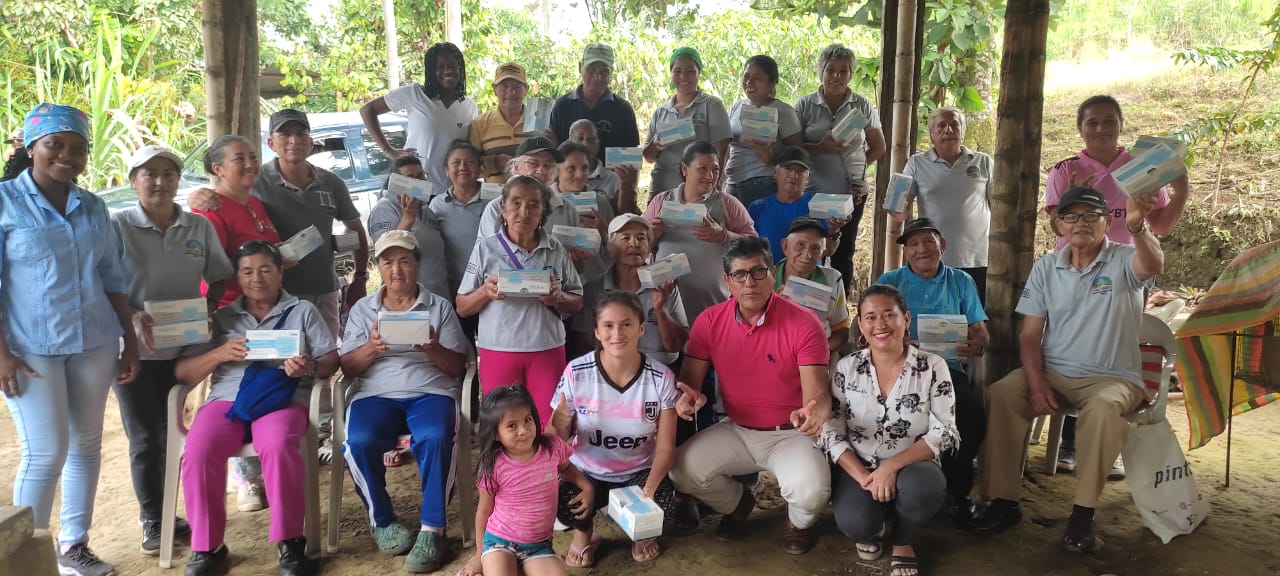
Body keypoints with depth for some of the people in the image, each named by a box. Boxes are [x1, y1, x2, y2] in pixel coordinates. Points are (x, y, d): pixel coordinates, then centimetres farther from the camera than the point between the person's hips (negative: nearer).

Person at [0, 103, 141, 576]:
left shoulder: (93, 207, 8)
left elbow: (114, 280, 13)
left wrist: (130, 342, 11)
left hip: (94, 344, 5)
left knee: (87, 445, 10)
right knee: (46, 452, -6)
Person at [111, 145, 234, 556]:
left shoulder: (200, 227, 2)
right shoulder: (117, 226, -7)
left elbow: (220, 279, 9)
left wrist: (207, 311, -9)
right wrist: (133, 317, -23)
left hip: (183, 347, 3)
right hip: (134, 349, -3)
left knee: (172, 434, 13)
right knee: (145, 438, 4)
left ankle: (165, 513, 27)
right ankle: (152, 521, 16)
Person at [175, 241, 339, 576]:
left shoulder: (303, 311, 17)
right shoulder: (221, 318, 20)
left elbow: (332, 359, 8)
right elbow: (182, 373, 12)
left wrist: (310, 367, -16)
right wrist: (220, 354, -7)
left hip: (282, 398, -2)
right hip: (226, 399, 2)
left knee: (278, 446, -36)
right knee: (198, 453, -30)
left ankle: (290, 542, -22)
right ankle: (207, 548, -14)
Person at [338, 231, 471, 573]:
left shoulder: (440, 306, 13)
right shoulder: (362, 309, 16)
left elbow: (457, 367, 7)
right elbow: (348, 368, 8)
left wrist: (434, 349, -14)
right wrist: (371, 348, -12)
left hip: (431, 392, -1)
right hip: (376, 395, 1)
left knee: (435, 438, -35)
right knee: (358, 442, -31)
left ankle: (432, 530, -24)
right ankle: (383, 521, -8)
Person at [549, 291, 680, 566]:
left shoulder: (661, 378, -14)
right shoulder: (576, 373, -15)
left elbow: (665, 446, -11)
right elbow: (557, 438, -5)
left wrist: (650, 487, -29)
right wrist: (560, 425, -31)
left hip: (640, 473, 1)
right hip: (587, 472, 0)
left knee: (662, 504, -29)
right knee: (564, 505, -31)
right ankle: (583, 533, 11)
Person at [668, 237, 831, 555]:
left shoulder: (803, 323, -16)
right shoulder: (709, 322, -6)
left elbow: (817, 393, -20)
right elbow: (689, 379, -3)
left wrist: (814, 413, -45)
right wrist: (689, 395, -30)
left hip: (790, 433, -3)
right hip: (735, 430, 4)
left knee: (810, 489, -31)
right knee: (681, 470, -18)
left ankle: (798, 523, 11)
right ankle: (737, 503, 17)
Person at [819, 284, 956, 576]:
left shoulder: (932, 367, -6)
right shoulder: (846, 368, -2)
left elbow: (944, 432, -11)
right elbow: (831, 432, -5)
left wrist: (892, 466, -23)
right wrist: (864, 477, -20)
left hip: (911, 467, 0)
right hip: (858, 467, 0)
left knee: (922, 486, -35)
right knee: (855, 523, -30)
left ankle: (902, 542, 0)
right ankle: (869, 529, 11)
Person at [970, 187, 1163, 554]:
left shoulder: (1124, 261, -4)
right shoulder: (1046, 268, 6)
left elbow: (1153, 266, -31)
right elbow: (1030, 333, 4)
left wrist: (1137, 227, -53)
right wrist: (1036, 382, -12)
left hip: (1112, 378, -3)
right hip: (1053, 373, 3)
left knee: (1104, 408, -37)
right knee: (1000, 394, -23)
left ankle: (1083, 513, -23)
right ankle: (1003, 501, -14)